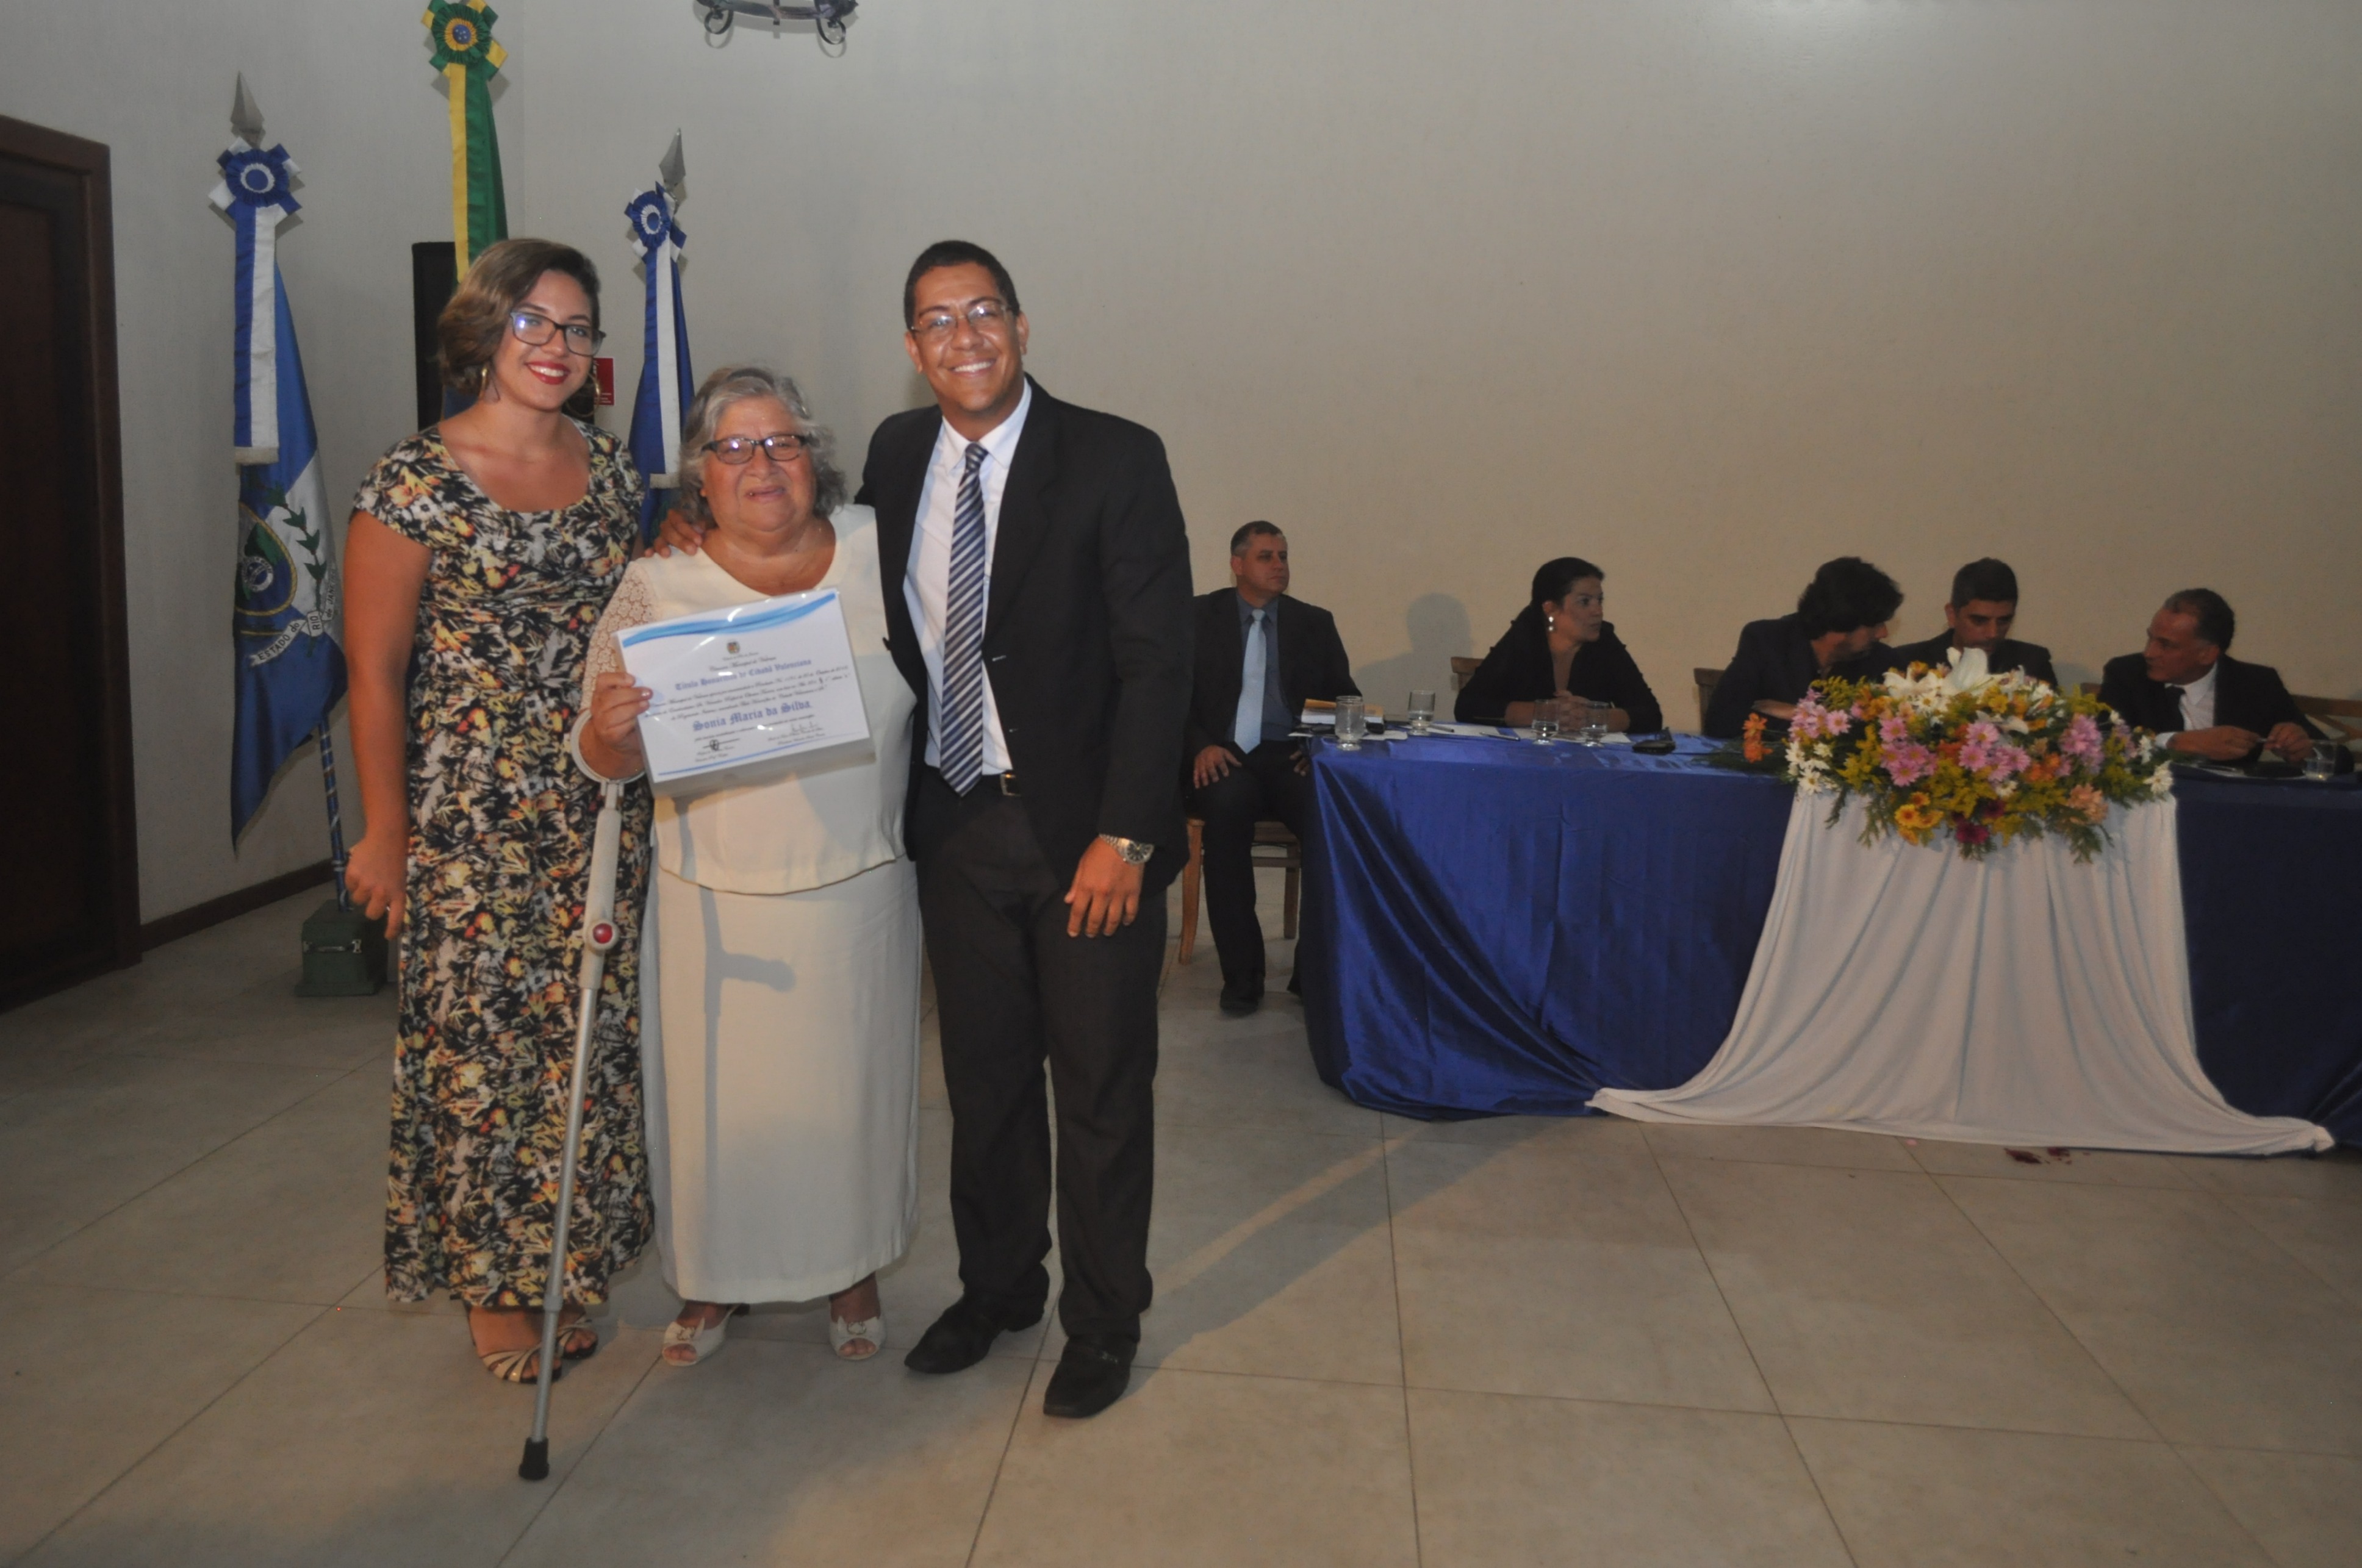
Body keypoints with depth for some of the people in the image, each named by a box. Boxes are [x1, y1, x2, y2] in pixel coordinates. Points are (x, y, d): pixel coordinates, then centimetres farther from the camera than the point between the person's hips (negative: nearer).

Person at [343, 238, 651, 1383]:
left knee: (588, 1037, 10)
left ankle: (567, 1263, 28)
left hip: (599, 807, 5)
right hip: (469, 816, -4)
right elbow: (375, 670, -7)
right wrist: (385, 833, -8)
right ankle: (491, 1283, 23)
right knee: (479, 1041, 4)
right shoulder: (415, 481, -8)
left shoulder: (610, 466, 7)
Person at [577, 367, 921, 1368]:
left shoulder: (880, 551, 0)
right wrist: (609, 732, -27)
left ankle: (854, 1270, 34)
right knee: (716, 1093, 8)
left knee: (850, 1087, 12)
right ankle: (713, 1279, 32)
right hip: (716, 901, -1)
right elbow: (604, 759, -3)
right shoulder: (657, 588, -3)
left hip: (858, 892, 1)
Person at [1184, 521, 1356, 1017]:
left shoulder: (1315, 622, 17)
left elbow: (1346, 696, 14)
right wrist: (1201, 745, -15)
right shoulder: (1199, 616, 10)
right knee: (1229, 804, -38)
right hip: (1224, 757, -1)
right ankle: (1241, 974, -27)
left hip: (1289, 757, 2)